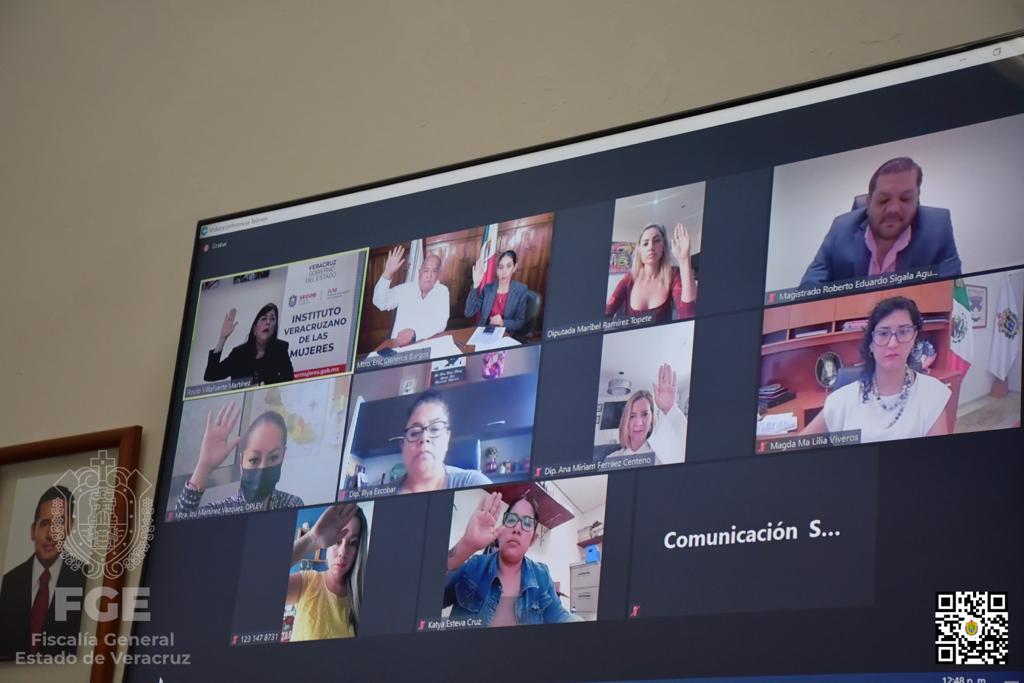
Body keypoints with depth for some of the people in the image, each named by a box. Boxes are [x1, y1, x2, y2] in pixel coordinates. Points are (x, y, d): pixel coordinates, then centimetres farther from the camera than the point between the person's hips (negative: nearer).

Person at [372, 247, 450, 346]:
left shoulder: (442, 291, 3)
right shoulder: (404, 289, 11)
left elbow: (440, 323, -9)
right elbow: (380, 303, 4)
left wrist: (413, 333, -26)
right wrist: (388, 273, -7)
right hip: (398, 345, 2)